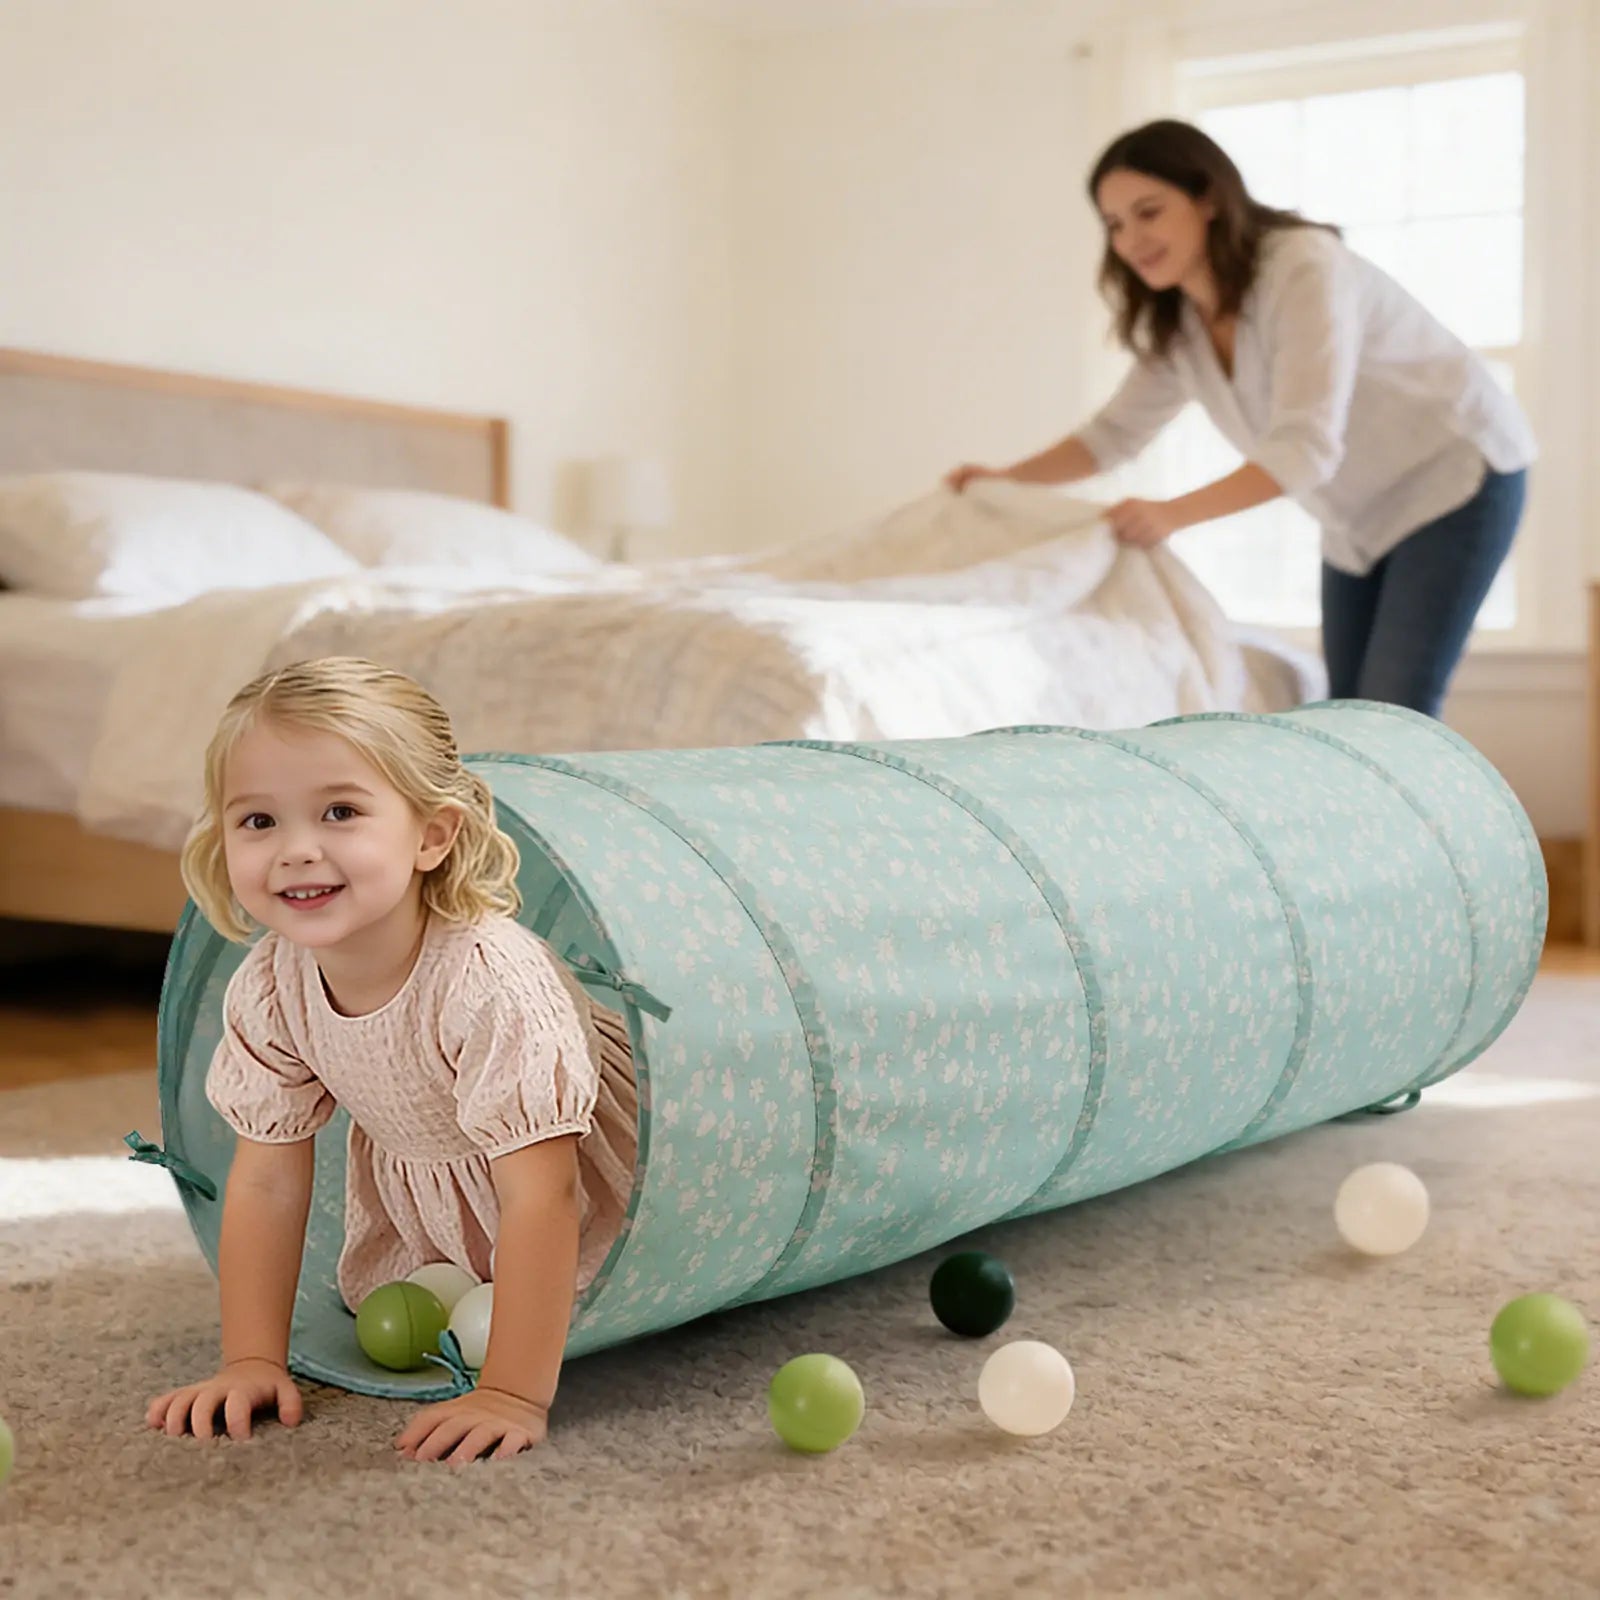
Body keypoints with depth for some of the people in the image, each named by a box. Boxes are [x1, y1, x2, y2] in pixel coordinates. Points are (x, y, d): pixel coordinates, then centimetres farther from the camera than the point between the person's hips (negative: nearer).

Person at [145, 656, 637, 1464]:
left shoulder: (492, 979, -42)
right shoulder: (267, 989, -22)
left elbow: (539, 1195, -41)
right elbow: (266, 1180, -11)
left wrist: (512, 1396, -42)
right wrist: (252, 1361, -16)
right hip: (418, 1193, 5)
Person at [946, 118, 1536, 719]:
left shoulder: (1305, 269, -26)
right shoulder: (1177, 323, -2)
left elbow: (1307, 449, -35)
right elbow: (1116, 432, 6)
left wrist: (1175, 513, -45)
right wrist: (1007, 479, -11)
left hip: (1456, 473, -8)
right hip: (1360, 513, 8)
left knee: (1395, 711, -17)